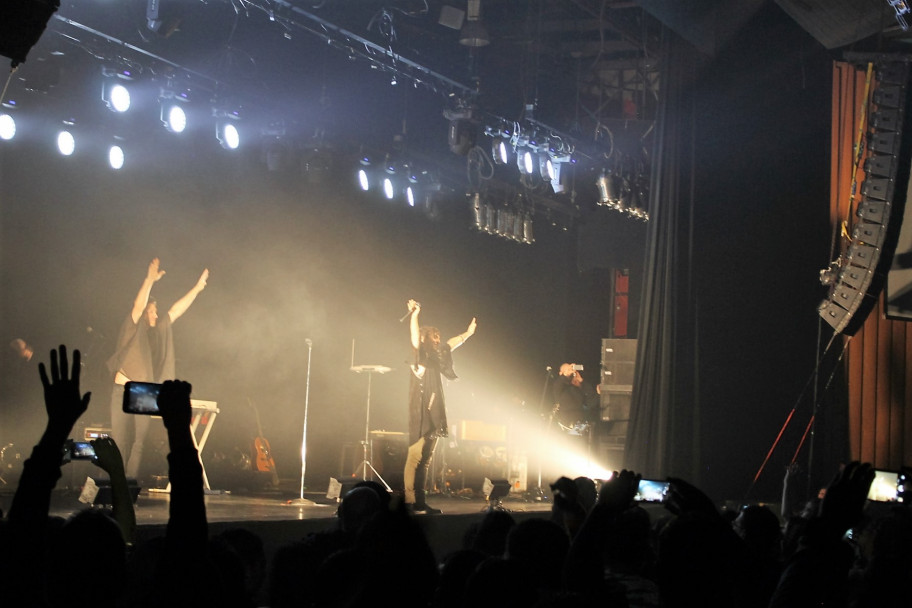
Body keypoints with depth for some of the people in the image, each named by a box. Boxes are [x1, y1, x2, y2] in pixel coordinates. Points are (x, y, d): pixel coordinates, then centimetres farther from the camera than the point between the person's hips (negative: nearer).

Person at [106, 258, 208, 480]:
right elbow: (138, 305, -17)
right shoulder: (132, 328, -1)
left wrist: (197, 288, 16)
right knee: (119, 441, -7)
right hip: (124, 392, -5)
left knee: (140, 442, -2)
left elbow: (176, 310, 17)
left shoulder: (157, 331, 15)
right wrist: (149, 281, -29)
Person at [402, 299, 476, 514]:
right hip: (420, 414, -9)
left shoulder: (436, 357, 19)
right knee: (415, 456, -12)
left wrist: (468, 333, 45)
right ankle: (409, 500, -15)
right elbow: (415, 338, -20)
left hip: (433, 416, 9)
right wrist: (414, 316, -31)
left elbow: (451, 343, 35)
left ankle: (420, 502, 8)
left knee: (425, 460, 7)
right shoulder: (420, 355, -2)